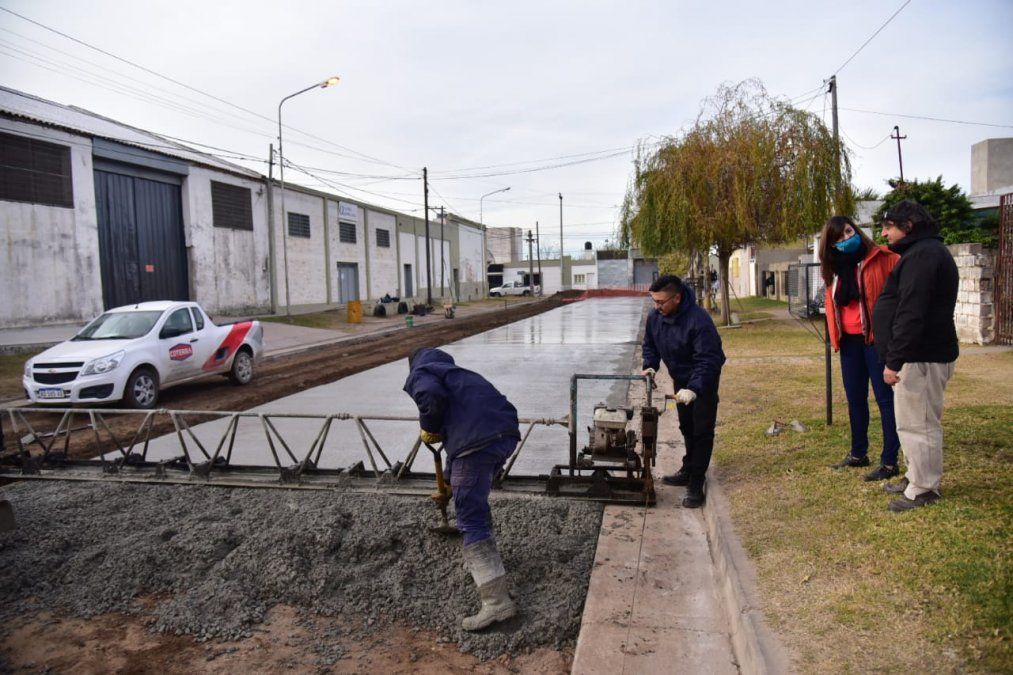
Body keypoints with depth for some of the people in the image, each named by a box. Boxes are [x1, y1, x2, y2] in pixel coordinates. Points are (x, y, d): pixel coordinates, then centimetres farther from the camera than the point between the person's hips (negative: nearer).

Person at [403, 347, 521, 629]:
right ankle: (481, 558, 43)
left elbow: (432, 397, -14)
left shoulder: (420, 373, 13)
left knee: (471, 520, -4)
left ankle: (496, 601, -9)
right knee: (476, 502, 30)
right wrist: (450, 481, 52)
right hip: (507, 433, 8)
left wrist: (429, 429, 7)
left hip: (477, 442, -8)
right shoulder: (458, 373, 37)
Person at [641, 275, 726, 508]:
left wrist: (693, 389, -43)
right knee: (686, 427, 19)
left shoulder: (699, 320, -33)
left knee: (702, 431, -5)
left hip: (704, 381, -7)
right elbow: (650, 344, 6)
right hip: (680, 379, 7)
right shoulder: (655, 317, -11)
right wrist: (650, 366, -12)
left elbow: (708, 360, -34)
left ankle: (696, 485, -1)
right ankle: (689, 471, 34)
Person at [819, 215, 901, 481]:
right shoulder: (836, 270, 11)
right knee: (855, 398, 16)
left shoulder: (883, 258, -8)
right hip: (849, 341, 7)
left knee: (885, 398, 0)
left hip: (878, 339, -7)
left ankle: (890, 462, 7)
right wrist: (834, 336, 10)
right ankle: (858, 453, 31)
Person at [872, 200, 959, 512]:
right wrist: (895, 356, 19)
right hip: (920, 354, 11)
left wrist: (894, 360, -24)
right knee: (916, 421, 19)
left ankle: (923, 489, 6)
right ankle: (916, 478, 30)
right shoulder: (925, 251, 19)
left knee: (918, 423, -4)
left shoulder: (923, 255, -16)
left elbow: (910, 314, -24)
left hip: (921, 357, -11)